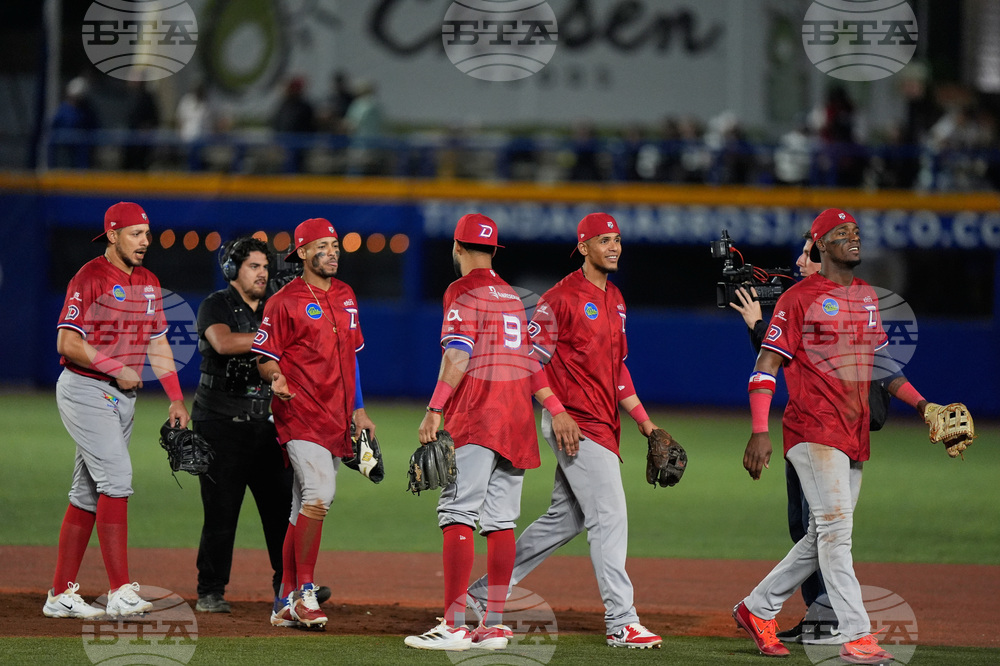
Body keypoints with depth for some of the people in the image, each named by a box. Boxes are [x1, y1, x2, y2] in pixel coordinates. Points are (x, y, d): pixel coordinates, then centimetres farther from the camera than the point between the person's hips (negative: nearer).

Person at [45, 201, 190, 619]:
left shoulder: (148, 283, 13)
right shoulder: (90, 278, -11)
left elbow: (158, 344, 18)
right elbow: (68, 342, -16)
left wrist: (176, 398, 11)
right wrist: (116, 368, -21)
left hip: (123, 397, 8)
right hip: (85, 392, -8)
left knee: (89, 494, 8)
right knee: (116, 476, -18)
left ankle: (61, 595, 12)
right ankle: (120, 592, -22)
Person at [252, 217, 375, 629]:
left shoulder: (345, 297, 16)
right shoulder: (285, 301, -5)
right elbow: (264, 356, -5)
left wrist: (358, 409, 19)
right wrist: (277, 379, -26)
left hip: (336, 419, 7)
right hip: (300, 414, -7)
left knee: (305, 509, 10)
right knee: (319, 492, -22)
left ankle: (286, 603, 15)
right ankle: (304, 593, -15)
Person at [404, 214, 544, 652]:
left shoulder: (464, 292, -4)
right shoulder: (512, 296, 20)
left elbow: (458, 355, -16)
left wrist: (435, 410, -18)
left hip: (476, 419, -8)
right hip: (516, 418, 8)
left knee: (457, 515, -11)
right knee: (501, 521, 7)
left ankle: (454, 626, -18)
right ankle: (495, 624, 5)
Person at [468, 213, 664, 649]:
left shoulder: (614, 299, 17)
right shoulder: (561, 298, -10)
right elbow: (531, 358, -13)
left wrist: (644, 421, 17)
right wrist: (558, 413, -21)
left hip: (603, 425, 9)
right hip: (575, 424, -9)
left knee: (566, 519, 14)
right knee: (609, 516, -13)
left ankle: (483, 592, 23)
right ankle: (621, 622, -12)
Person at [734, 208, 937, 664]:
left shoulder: (868, 297, 17)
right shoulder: (799, 298, -5)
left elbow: (880, 363, 25)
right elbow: (767, 365, -8)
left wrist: (920, 403, 11)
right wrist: (760, 432, -18)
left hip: (855, 435, 8)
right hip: (813, 432, -8)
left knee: (824, 538, 11)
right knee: (835, 528, -14)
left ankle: (757, 609, 25)